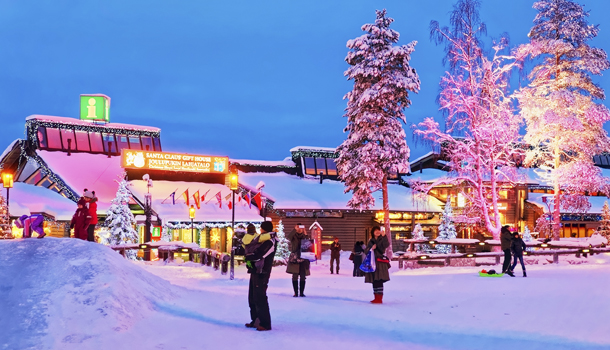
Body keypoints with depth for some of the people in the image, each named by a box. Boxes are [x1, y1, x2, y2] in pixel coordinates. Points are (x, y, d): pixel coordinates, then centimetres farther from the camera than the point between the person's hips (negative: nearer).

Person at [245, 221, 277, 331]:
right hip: (256, 272, 10)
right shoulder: (263, 240, 17)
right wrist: (249, 258, 1)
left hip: (261, 274, -10)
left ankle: (265, 324, -5)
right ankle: (256, 321, 23)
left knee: (260, 298, -10)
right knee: (252, 298, 14)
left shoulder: (269, 242, -16)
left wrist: (247, 257, -7)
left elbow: (257, 255, -23)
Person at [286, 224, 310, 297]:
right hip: (294, 258, -2)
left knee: (303, 276, 0)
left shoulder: (304, 236, 10)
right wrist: (295, 229, -19)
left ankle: (302, 292, 6)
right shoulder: (293, 236, 5)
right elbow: (288, 237, -17)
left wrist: (305, 234, -12)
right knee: (295, 276, -5)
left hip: (303, 259, 2)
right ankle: (296, 292, -1)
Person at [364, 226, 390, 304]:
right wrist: (371, 248, -6)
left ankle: (379, 298, -15)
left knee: (379, 281, -14)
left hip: (380, 263, -5)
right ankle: (376, 298, 12)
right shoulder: (371, 241, 17)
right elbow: (366, 251, 14)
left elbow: (386, 245, -19)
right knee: (374, 281, 6)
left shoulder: (382, 240, 4)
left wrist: (384, 236, -34)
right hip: (372, 263, 5)